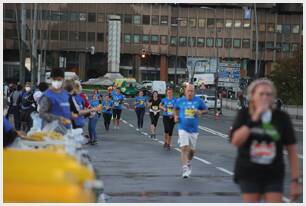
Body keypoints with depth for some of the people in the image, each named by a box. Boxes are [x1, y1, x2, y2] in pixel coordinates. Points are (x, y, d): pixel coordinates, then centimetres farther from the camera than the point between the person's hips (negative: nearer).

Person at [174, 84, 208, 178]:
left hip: (194, 129, 2)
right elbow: (176, 109, 20)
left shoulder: (198, 100, 0)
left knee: (192, 150, 13)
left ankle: (188, 162, 43)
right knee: (184, 148, -15)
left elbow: (205, 109, 10)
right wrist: (176, 116, 2)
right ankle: (185, 169, -17)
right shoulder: (180, 101, 1)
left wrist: (200, 112, -11)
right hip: (183, 129, -2)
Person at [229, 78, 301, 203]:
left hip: (274, 175, 0)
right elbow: (235, 141, -15)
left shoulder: (282, 118, -2)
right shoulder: (244, 115, 0)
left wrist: (295, 181, -6)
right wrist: (253, 119, -20)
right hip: (248, 174, 0)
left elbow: (292, 151, -1)